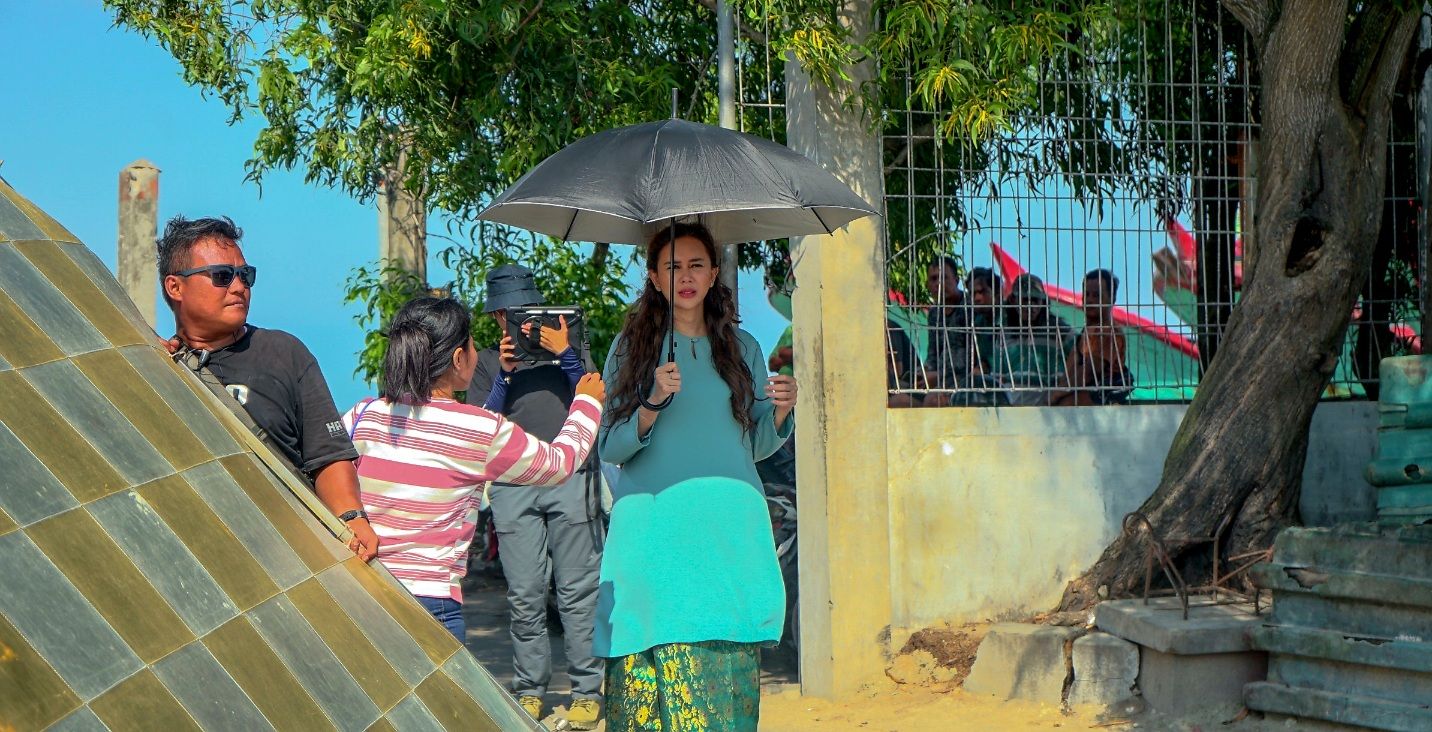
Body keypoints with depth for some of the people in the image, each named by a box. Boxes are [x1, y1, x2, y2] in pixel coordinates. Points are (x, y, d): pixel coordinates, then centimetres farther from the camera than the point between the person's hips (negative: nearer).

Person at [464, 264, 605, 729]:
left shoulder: (568, 344, 17)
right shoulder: (487, 361, 17)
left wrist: (566, 354, -7)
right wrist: (504, 375, -5)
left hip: (570, 478, -1)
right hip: (512, 485, 1)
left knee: (578, 589, -3)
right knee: (524, 595, 0)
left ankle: (588, 690, 2)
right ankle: (529, 690, 9)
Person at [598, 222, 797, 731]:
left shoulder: (741, 349, 14)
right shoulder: (631, 347, 7)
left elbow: (757, 445, 16)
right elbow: (610, 446, 0)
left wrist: (781, 411, -4)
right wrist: (653, 404, -16)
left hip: (729, 525, 2)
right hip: (653, 527, -2)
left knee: (726, 669, -6)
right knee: (653, 662, -9)